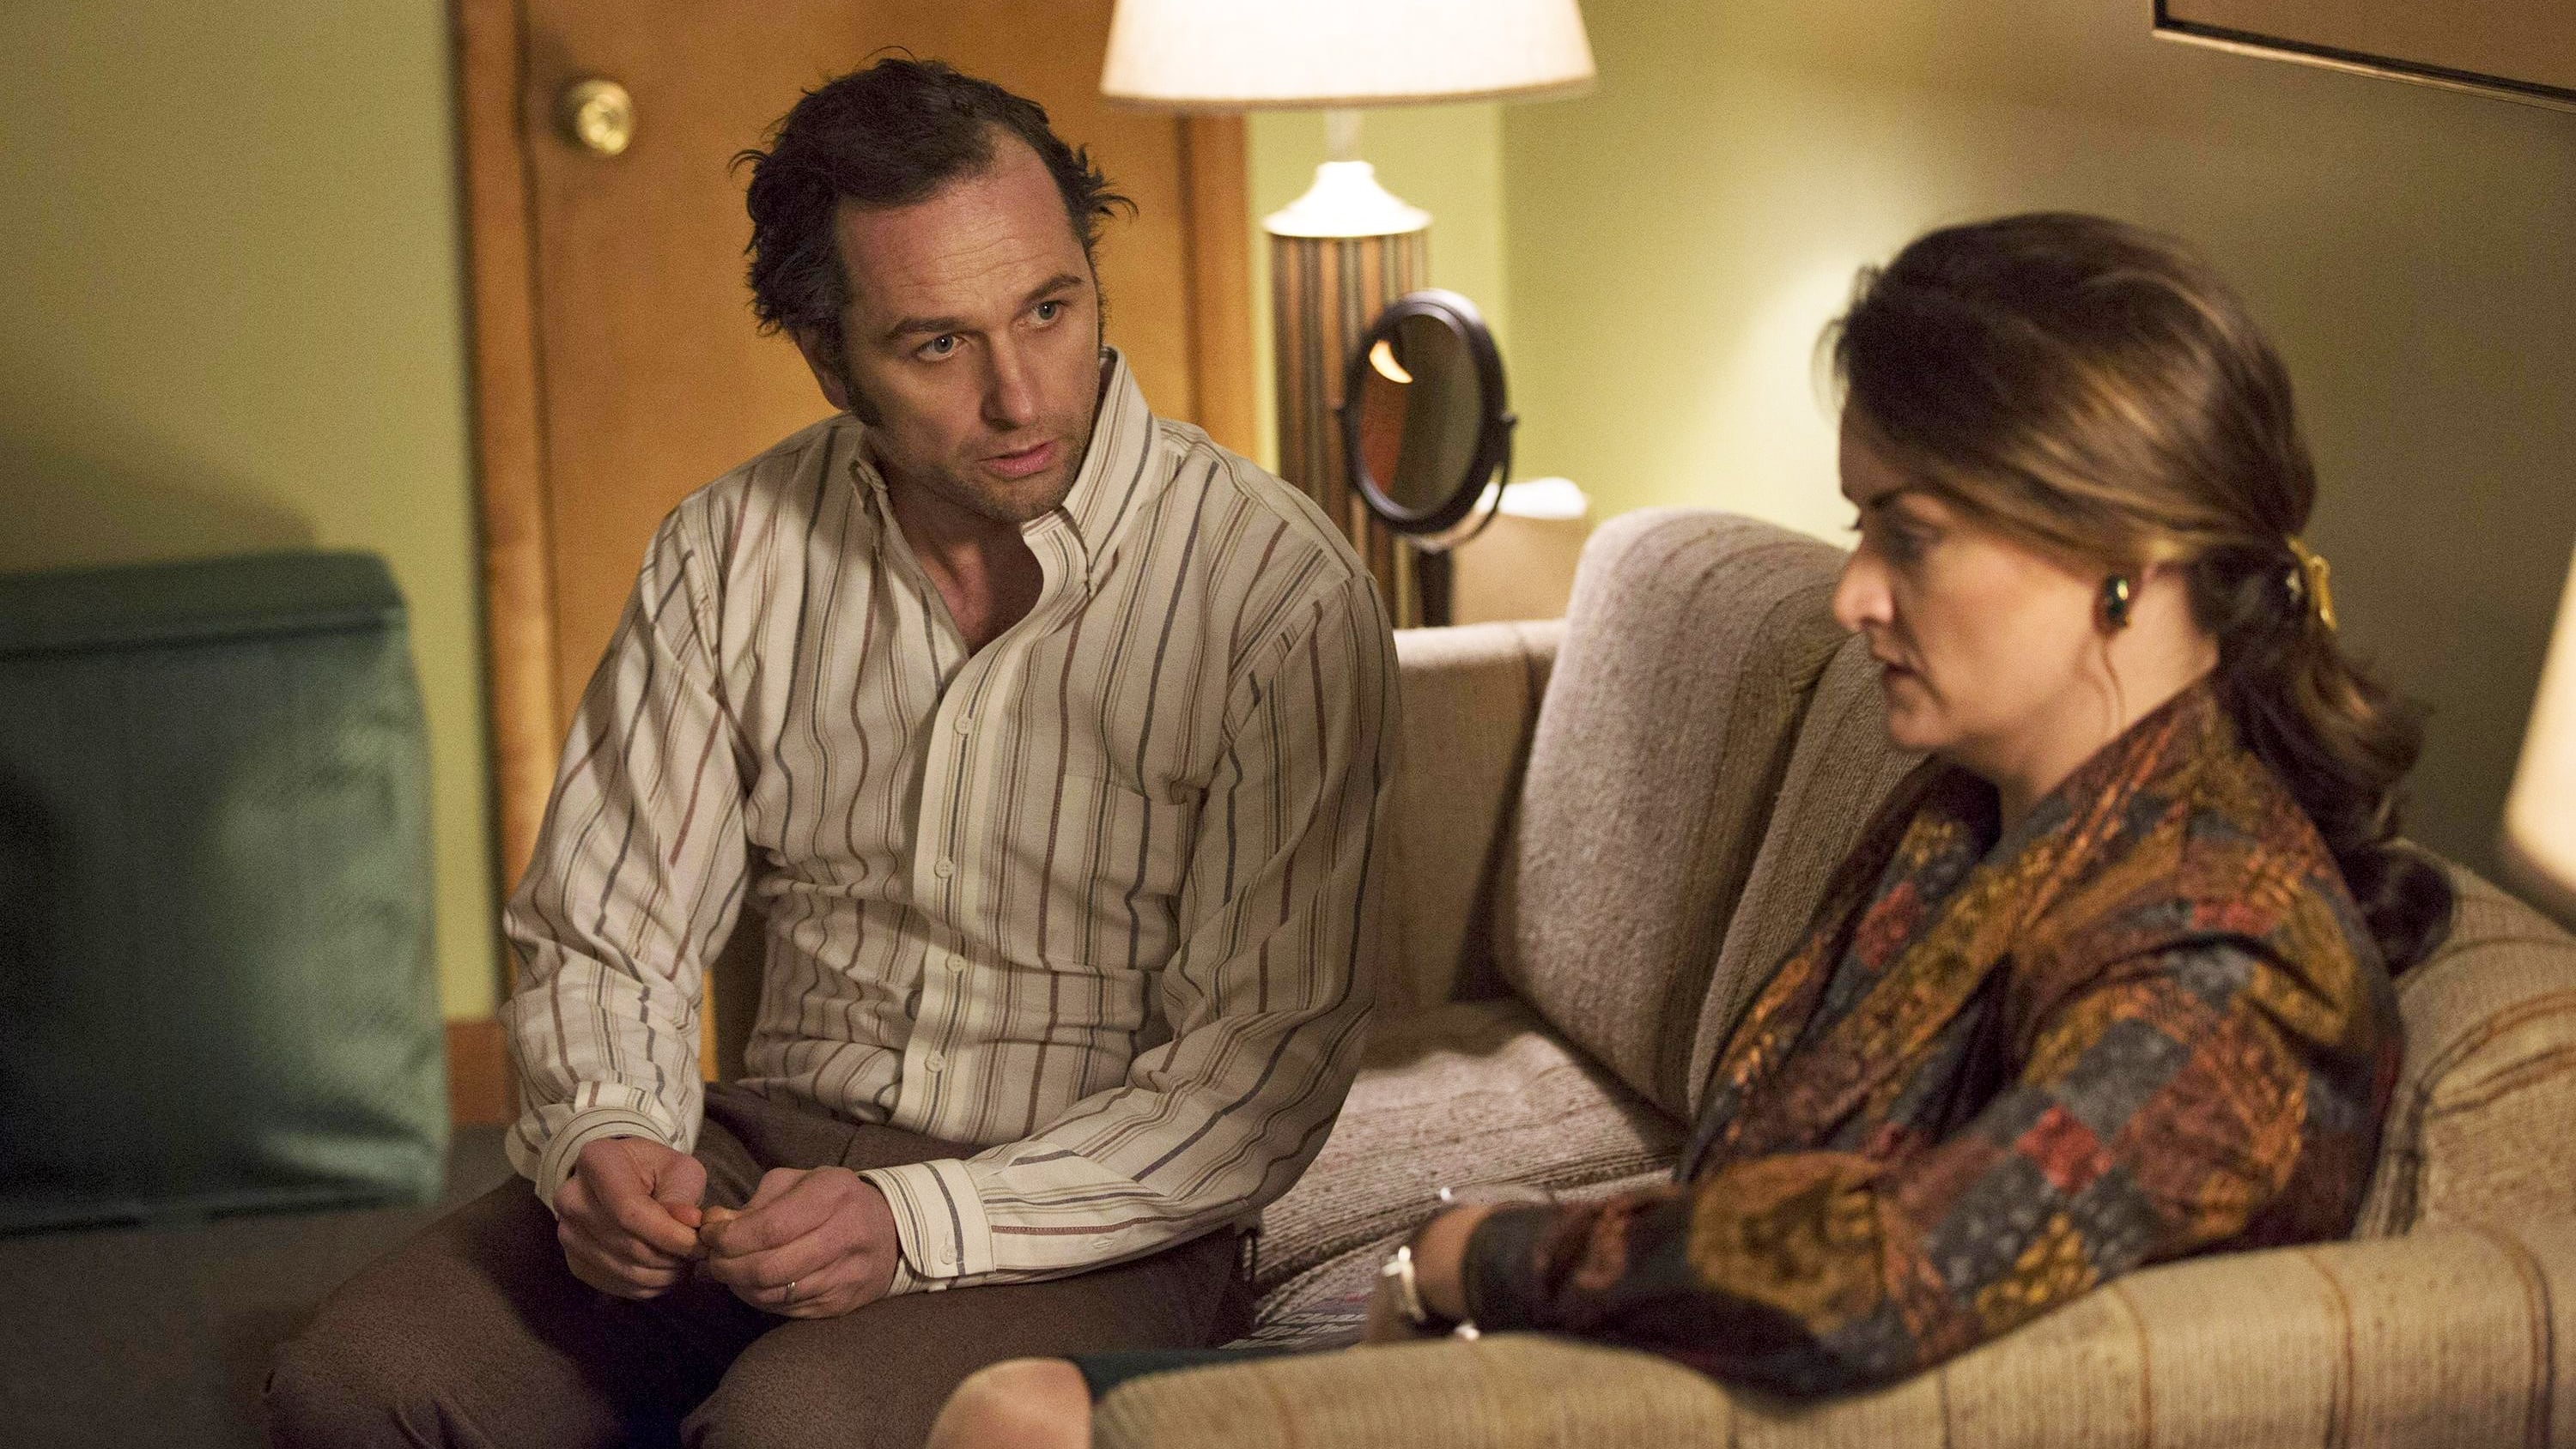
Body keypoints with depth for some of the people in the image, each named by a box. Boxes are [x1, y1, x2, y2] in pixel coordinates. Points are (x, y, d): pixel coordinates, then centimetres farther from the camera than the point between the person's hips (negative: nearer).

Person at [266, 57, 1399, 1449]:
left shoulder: (1282, 599, -13)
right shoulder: (728, 553, 2)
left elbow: (1261, 1069, -13)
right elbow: (602, 934, 8)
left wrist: (920, 1221, -24)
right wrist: (602, 1137, -15)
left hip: (1089, 1220, -4)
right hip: (774, 1145, 4)